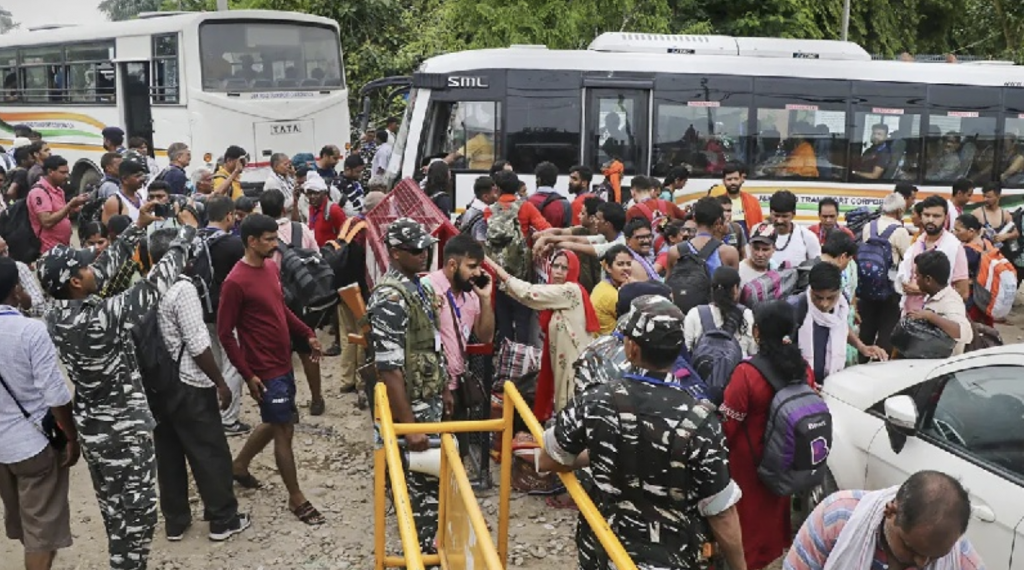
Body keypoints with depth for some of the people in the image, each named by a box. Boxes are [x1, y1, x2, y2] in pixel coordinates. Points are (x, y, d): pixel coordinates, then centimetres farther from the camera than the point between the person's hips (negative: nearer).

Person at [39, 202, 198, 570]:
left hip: (90, 424, 8)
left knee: (112, 505, 22)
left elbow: (104, 268, 4)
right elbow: (155, 284, -23)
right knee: (138, 507, 6)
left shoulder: (56, 316, -5)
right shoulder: (102, 316, -29)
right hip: (125, 425, -8)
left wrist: (138, 228, 6)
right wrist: (187, 232, -13)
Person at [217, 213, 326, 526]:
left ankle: (239, 464, 44)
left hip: (283, 363, 9)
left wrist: (307, 334, 11)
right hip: (265, 370, -9)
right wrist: (248, 374, -18)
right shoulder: (236, 283, -21)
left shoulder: (271, 267, 5)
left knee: (276, 423, 23)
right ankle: (296, 498, 14)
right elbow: (225, 334, -17)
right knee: (284, 430, 0)